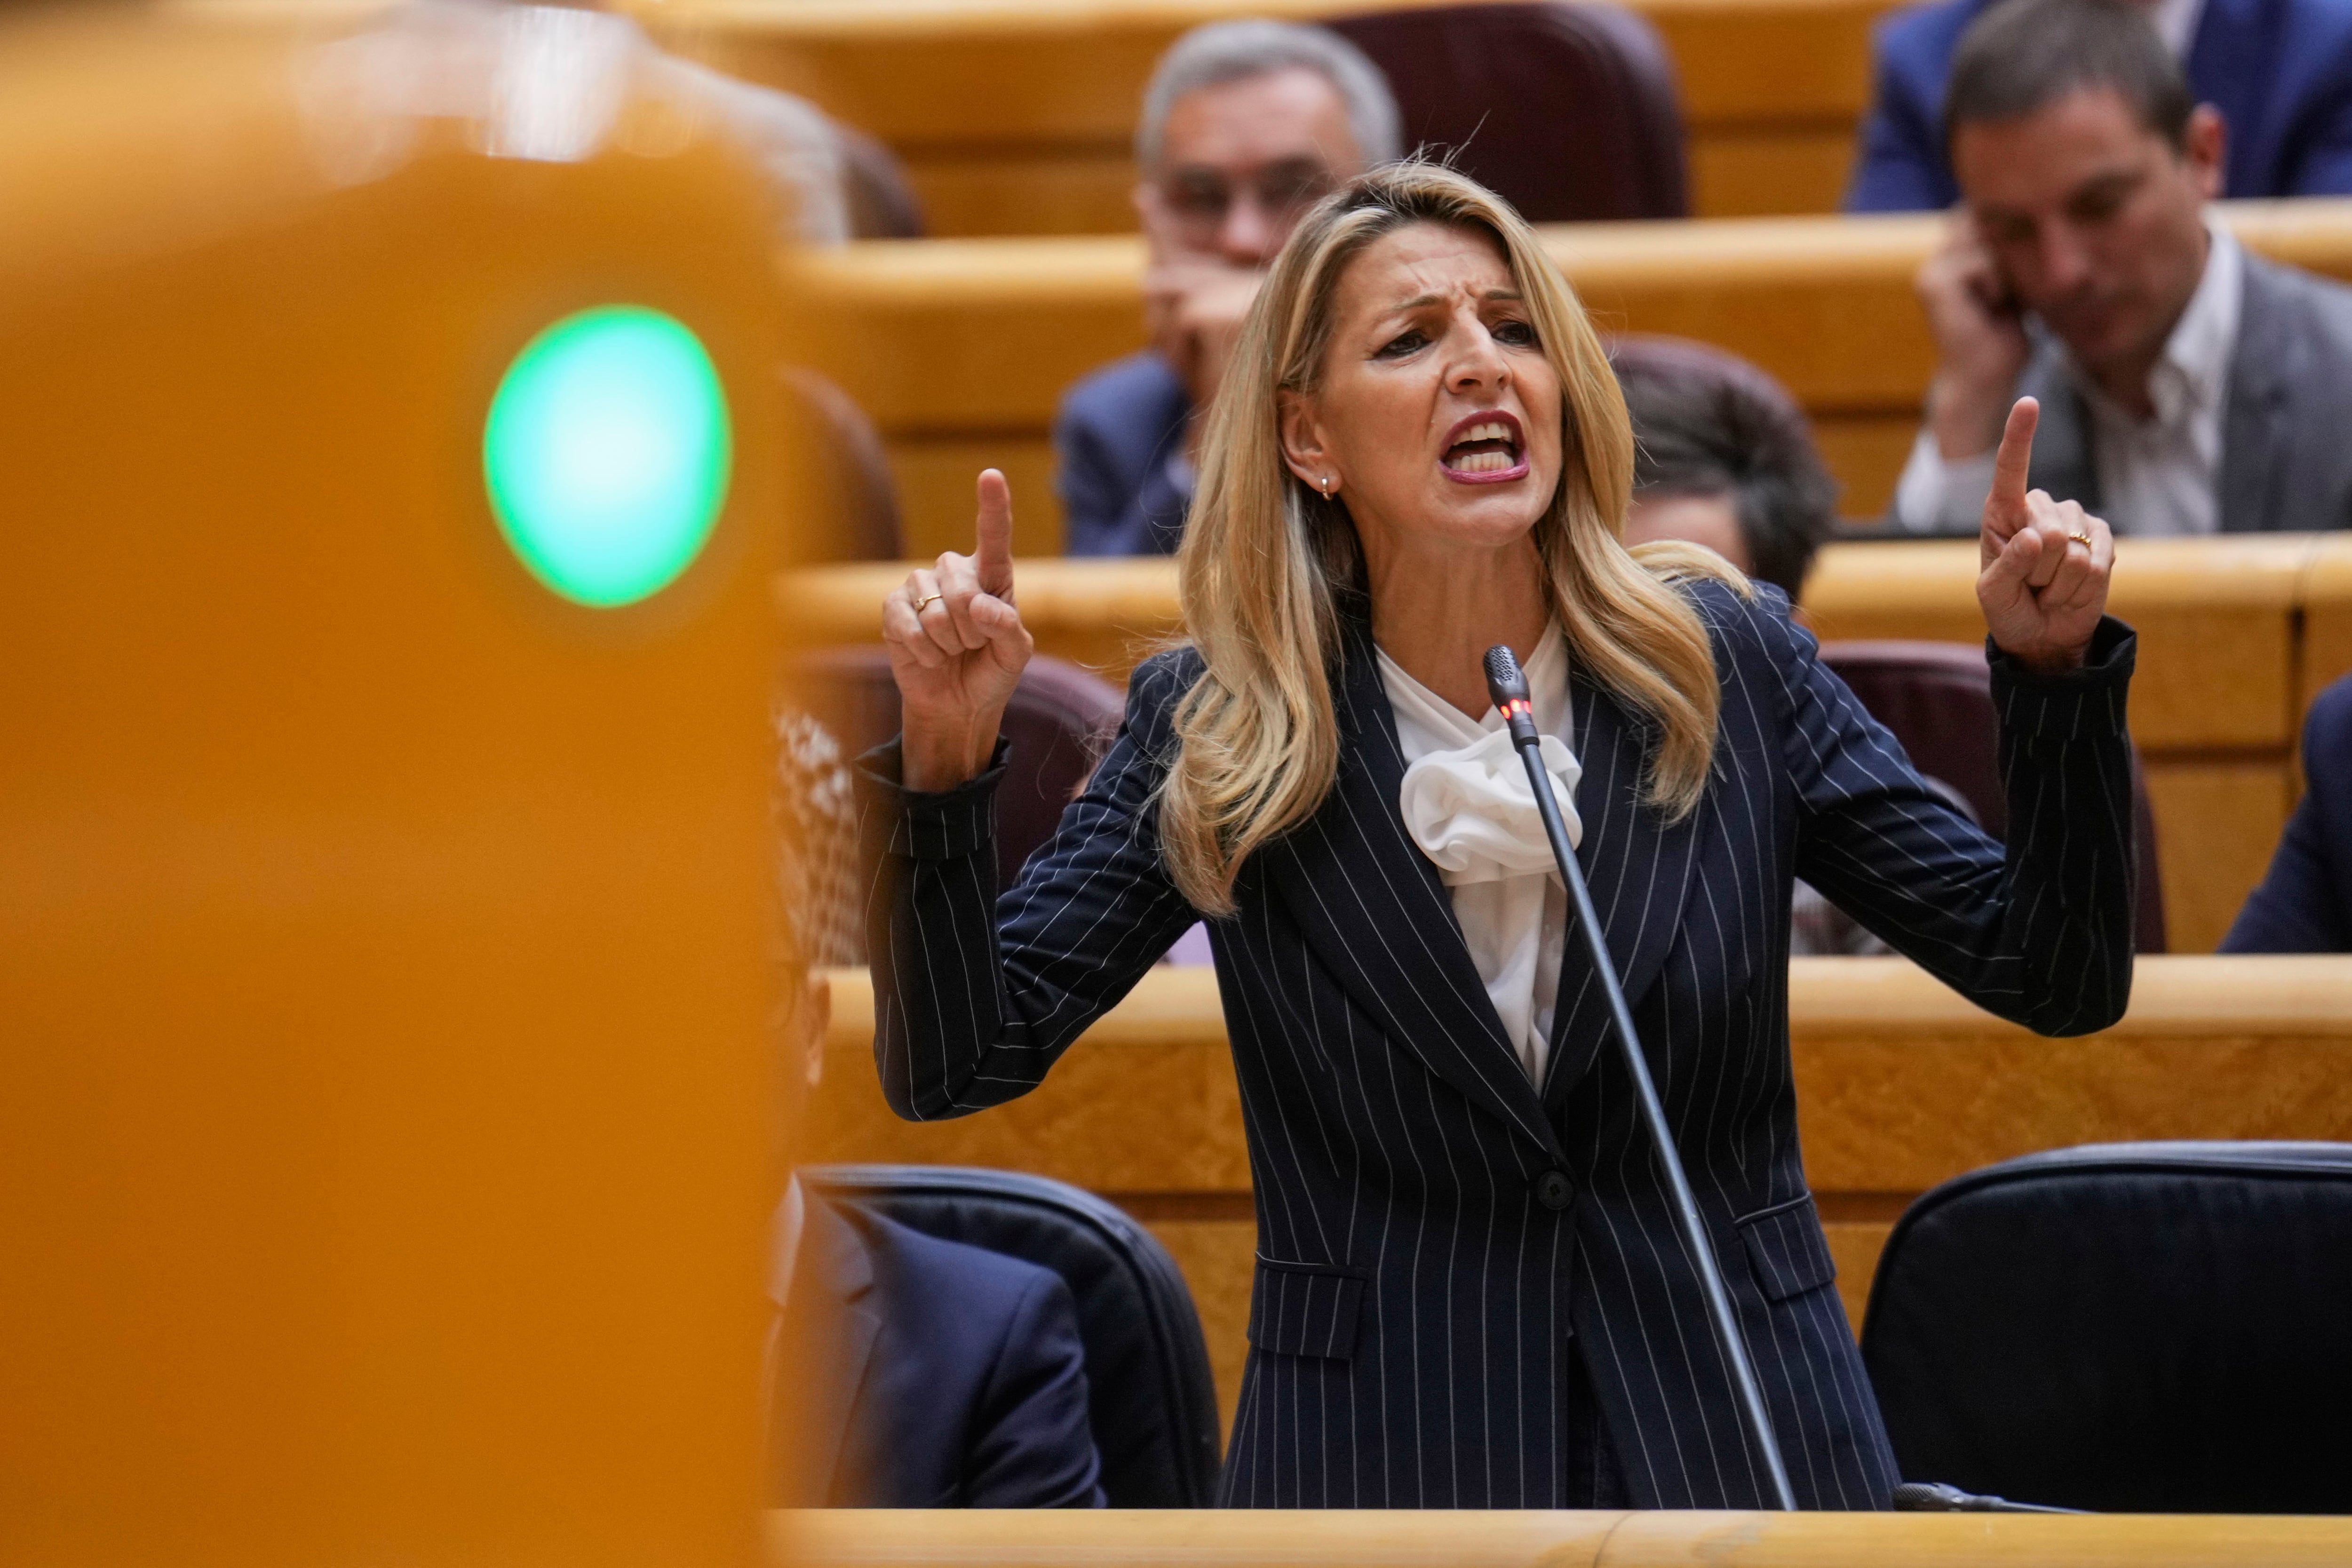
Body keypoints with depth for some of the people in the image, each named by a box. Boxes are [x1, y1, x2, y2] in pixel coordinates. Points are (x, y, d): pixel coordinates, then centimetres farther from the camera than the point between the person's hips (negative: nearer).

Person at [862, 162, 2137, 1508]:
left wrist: (2052, 669, -15)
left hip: (1741, 1445, 1)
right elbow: (954, 1068, -10)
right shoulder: (1211, 733, -4)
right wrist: (948, 760, -24)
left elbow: (2059, 983, -1)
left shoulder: (1731, 667, -2)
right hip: (1383, 1460, -1)